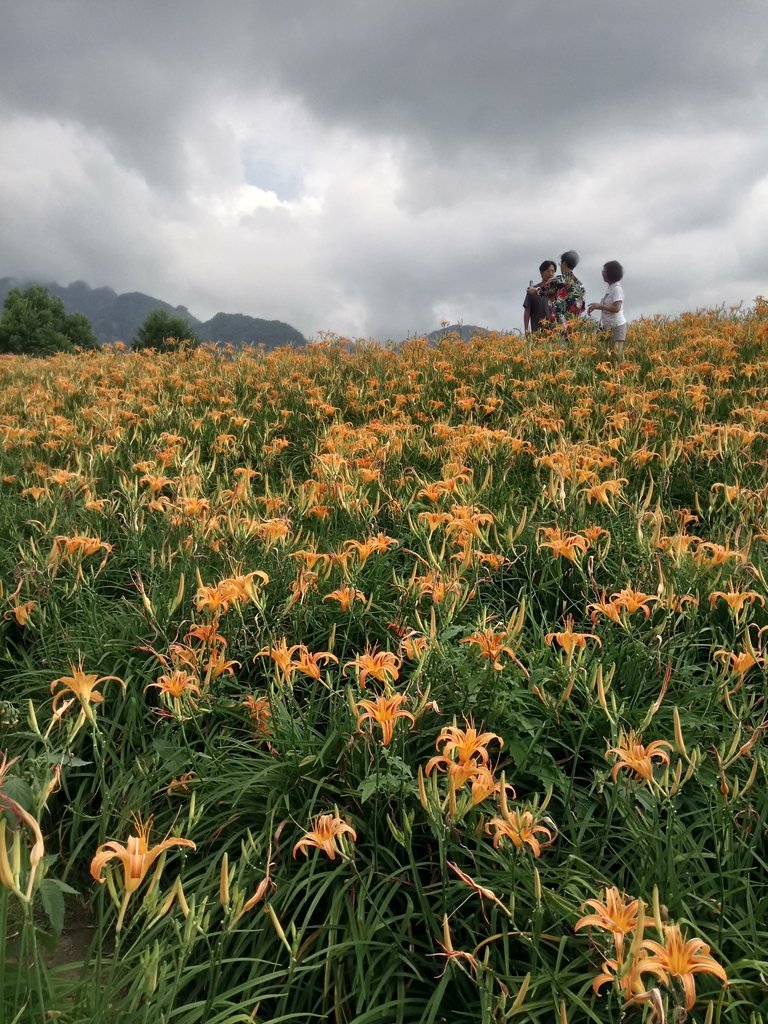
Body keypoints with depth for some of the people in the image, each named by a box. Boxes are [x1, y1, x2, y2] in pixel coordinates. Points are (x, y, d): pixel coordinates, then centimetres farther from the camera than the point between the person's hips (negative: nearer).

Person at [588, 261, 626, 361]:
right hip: (609, 327, 9)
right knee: (610, 355, 6)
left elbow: (616, 308, -21)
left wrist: (599, 306, -24)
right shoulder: (611, 288, 14)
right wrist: (597, 306, 8)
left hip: (616, 326, -9)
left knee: (615, 356, -12)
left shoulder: (617, 288, -12)